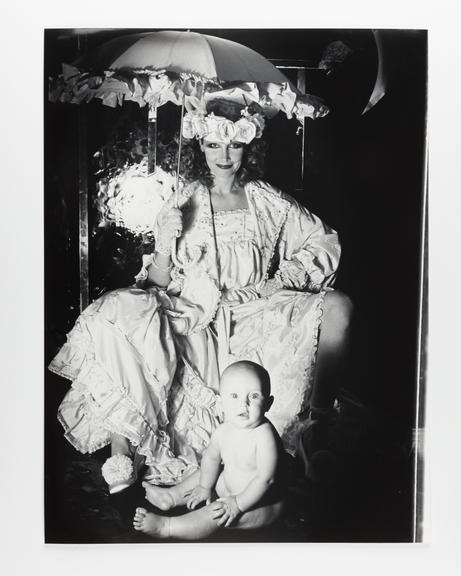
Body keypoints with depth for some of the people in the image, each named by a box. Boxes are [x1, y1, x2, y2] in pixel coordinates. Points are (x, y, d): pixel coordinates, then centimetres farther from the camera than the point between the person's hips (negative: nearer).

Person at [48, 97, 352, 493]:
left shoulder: (268, 202, 11)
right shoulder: (182, 203, 8)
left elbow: (324, 242, 14)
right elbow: (159, 283, 6)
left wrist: (282, 281, 0)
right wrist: (164, 246, -16)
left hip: (254, 314, 1)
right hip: (191, 316, 0)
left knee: (337, 306, -21)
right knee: (117, 313, -27)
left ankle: (317, 428, -10)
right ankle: (122, 445, -20)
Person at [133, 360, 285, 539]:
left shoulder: (264, 436, -34)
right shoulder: (224, 430, -12)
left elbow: (265, 478, -31)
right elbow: (211, 457, 7)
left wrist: (238, 504, -27)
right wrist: (205, 487, 9)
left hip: (261, 504, -8)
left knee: (216, 514, -21)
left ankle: (165, 526, -11)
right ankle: (171, 496, 31)